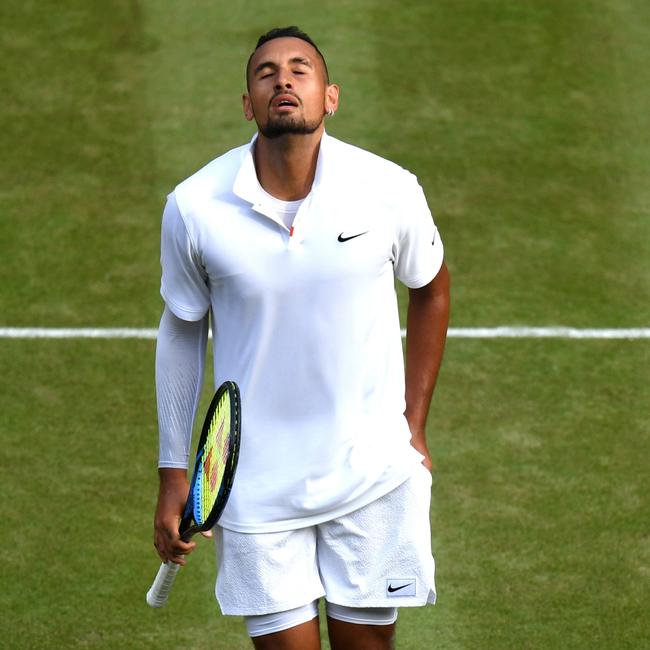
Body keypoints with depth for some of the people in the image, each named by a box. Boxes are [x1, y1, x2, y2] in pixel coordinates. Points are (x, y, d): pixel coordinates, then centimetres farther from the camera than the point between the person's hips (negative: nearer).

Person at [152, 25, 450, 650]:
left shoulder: (391, 190, -8)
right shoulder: (193, 207, -8)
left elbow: (431, 288, 11)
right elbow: (181, 333, 6)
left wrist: (414, 426, 9)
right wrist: (174, 473, 6)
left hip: (375, 475, 1)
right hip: (255, 484, 0)